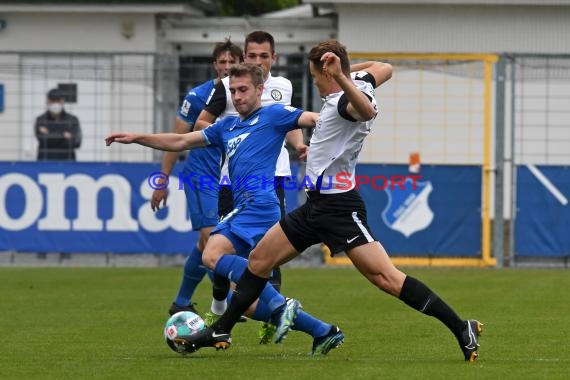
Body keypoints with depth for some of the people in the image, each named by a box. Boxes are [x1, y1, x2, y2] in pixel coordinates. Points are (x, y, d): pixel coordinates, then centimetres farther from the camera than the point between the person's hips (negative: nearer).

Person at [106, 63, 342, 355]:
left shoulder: (273, 115, 6)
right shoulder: (227, 127, 26)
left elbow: (316, 120, -6)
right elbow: (181, 142, 31)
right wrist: (136, 138, 26)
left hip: (258, 203, -8)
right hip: (243, 208, 8)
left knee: (213, 254, -29)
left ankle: (279, 305, -30)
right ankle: (323, 332, 8)